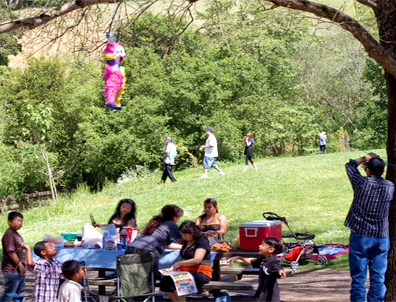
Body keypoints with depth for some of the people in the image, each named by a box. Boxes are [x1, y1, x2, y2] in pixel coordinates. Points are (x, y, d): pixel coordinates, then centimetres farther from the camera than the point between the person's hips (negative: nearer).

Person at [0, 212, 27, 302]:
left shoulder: (16, 234, 15)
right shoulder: (8, 234, -17)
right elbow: (11, 252, -21)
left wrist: (23, 265, 21)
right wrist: (20, 264, -19)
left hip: (19, 270, 10)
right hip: (11, 270, -10)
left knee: (20, 292, 13)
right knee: (9, 292, -5)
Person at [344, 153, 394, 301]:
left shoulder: (362, 183, -10)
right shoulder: (390, 186, -2)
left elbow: (350, 165, 7)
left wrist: (366, 158, 20)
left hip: (360, 235, -3)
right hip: (381, 236, 3)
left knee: (358, 276, 2)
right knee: (378, 277, 6)